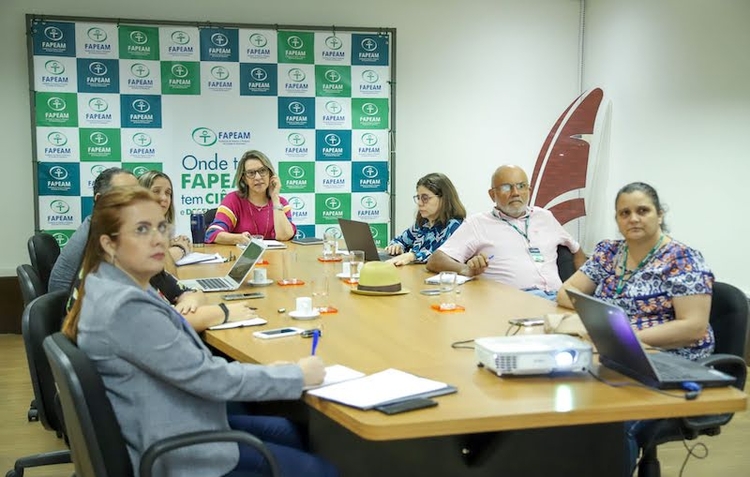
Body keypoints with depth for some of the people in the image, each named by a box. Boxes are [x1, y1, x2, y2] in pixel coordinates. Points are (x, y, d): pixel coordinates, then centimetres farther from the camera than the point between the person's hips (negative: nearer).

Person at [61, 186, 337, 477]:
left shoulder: (116, 289, 4)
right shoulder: (126, 307, -28)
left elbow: (187, 365, 9)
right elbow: (207, 377, -25)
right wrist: (298, 376, -16)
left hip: (165, 429, 10)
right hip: (175, 453, -10)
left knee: (290, 431, 20)